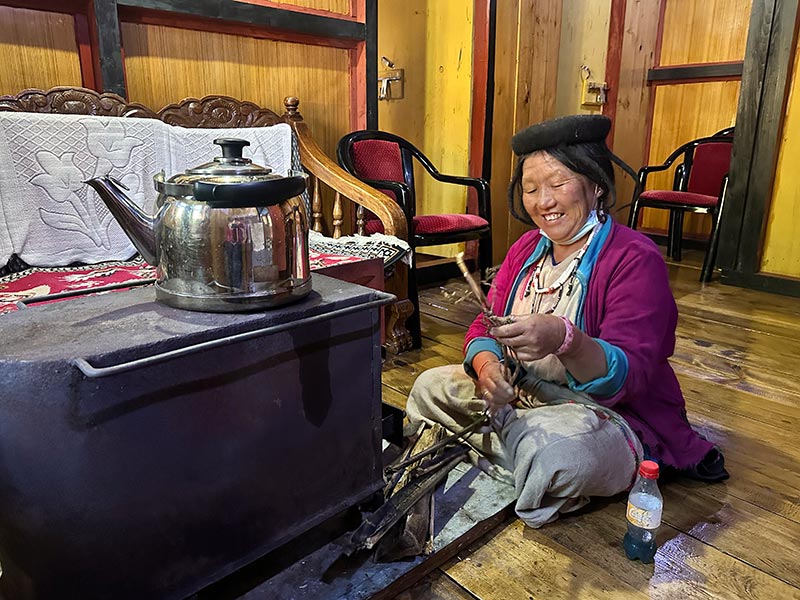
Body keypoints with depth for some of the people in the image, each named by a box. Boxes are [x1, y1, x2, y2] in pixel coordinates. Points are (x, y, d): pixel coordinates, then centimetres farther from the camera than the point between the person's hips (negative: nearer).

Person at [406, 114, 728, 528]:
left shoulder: (635, 259, -15)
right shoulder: (526, 248, 6)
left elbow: (627, 377, -25)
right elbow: (483, 327, 4)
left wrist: (564, 339, -46)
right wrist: (486, 364, -21)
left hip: (614, 414, -6)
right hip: (520, 397, 7)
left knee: (554, 445, -38)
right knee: (430, 386, -2)